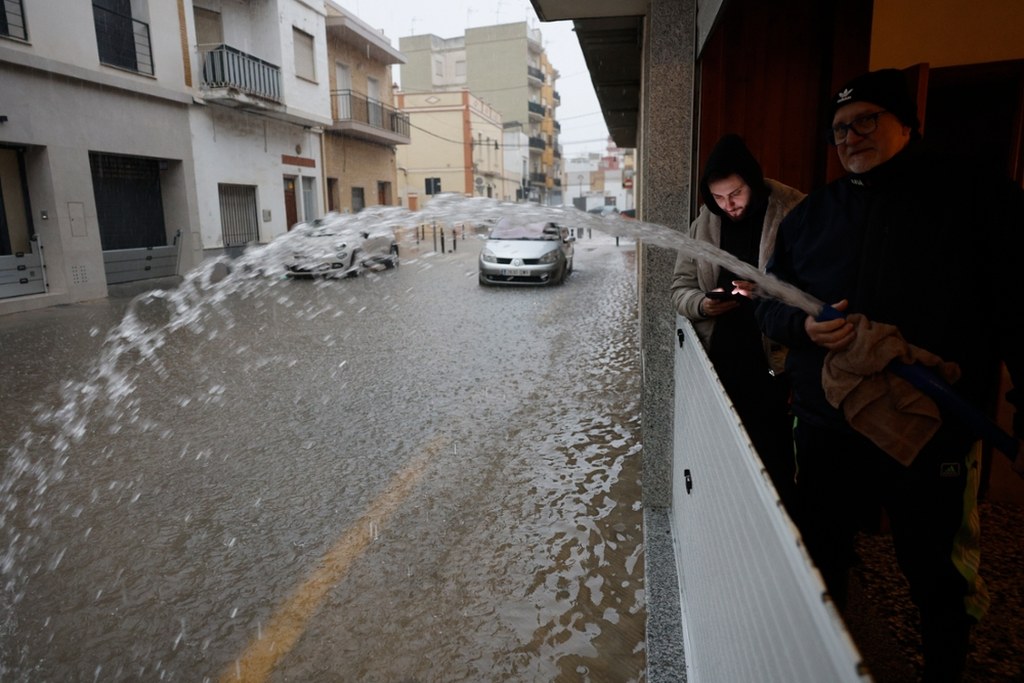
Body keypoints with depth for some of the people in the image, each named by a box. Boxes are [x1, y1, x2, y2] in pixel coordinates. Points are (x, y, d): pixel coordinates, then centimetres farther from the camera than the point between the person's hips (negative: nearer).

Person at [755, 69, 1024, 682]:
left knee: (941, 578, 13)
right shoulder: (813, 213, 8)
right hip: (826, 428, 3)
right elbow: (771, 305, 9)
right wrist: (804, 325, -12)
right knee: (822, 561, 18)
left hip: (936, 435, -3)